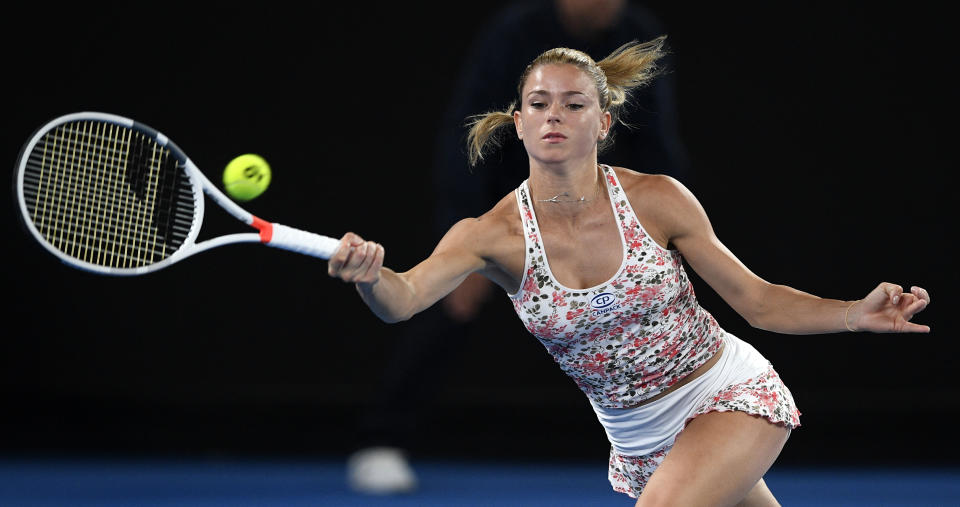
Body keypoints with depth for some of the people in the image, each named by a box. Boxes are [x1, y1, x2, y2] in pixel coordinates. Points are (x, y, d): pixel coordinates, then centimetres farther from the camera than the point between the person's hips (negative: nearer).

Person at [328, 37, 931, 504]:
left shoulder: (656, 200, -15)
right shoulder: (491, 236, -14)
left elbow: (757, 300, -6)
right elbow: (404, 298, -31)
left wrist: (857, 314, -22)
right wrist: (370, 276, -56)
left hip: (732, 395, -3)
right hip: (640, 440, 3)